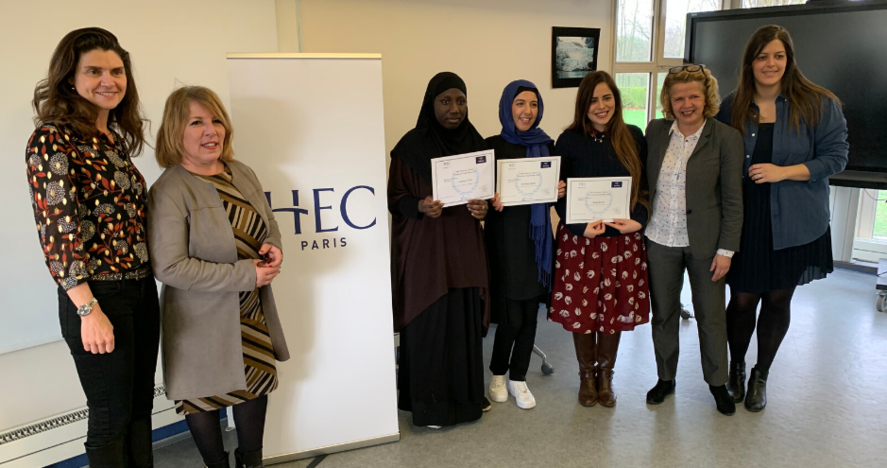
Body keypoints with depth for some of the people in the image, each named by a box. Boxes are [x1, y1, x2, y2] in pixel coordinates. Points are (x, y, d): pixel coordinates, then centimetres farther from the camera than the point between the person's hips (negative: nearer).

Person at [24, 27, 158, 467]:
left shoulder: (117, 137, 11)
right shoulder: (53, 139, -11)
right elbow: (57, 230, -16)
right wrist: (88, 310, -18)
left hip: (141, 289, 7)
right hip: (98, 296, -7)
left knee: (141, 409, 17)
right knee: (111, 419, 7)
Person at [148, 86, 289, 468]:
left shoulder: (242, 173, 3)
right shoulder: (169, 191, -18)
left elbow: (269, 225, 15)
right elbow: (169, 267, -24)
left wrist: (272, 247, -9)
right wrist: (246, 275, -23)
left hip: (252, 311, 6)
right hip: (202, 319, -6)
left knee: (257, 379, 17)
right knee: (205, 393, 13)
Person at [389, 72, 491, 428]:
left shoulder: (475, 143, 7)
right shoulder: (412, 146, -6)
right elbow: (395, 197, -3)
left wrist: (483, 207, -7)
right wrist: (420, 206, -22)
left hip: (466, 246, 4)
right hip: (425, 248, -4)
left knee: (466, 319, 8)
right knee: (429, 322, 0)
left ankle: (467, 393, 28)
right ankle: (429, 404, 17)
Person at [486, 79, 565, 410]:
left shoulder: (546, 145, 7)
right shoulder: (493, 146, -5)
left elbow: (556, 187, 15)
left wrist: (559, 191, -6)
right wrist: (491, 201, -23)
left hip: (537, 235, 4)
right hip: (505, 235, -4)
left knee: (530, 312, 9)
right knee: (511, 316, -2)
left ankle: (518, 378, 27)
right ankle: (498, 373, 25)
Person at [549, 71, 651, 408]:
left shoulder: (633, 138, 3)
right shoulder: (570, 140, -3)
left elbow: (646, 187, 7)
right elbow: (559, 193, -2)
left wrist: (638, 220, -10)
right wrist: (581, 226, -15)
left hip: (623, 240, 2)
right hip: (580, 239, -2)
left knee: (616, 309, 10)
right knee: (581, 309, 5)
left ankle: (605, 375, 32)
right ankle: (586, 376, 28)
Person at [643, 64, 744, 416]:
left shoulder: (726, 138, -8)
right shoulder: (655, 131, 0)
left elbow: (733, 200, -7)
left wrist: (726, 249, -9)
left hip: (705, 242, -2)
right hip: (660, 240, 3)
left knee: (711, 315, 10)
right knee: (663, 313, 14)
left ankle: (717, 382, 32)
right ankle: (665, 378, 33)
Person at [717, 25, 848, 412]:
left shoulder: (819, 104, -6)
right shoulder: (733, 107, 1)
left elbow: (835, 156, -6)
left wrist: (784, 172, -19)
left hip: (793, 224, -1)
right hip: (744, 221, 1)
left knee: (778, 300, 11)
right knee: (743, 299, 6)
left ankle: (761, 376, 33)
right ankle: (735, 369, 31)